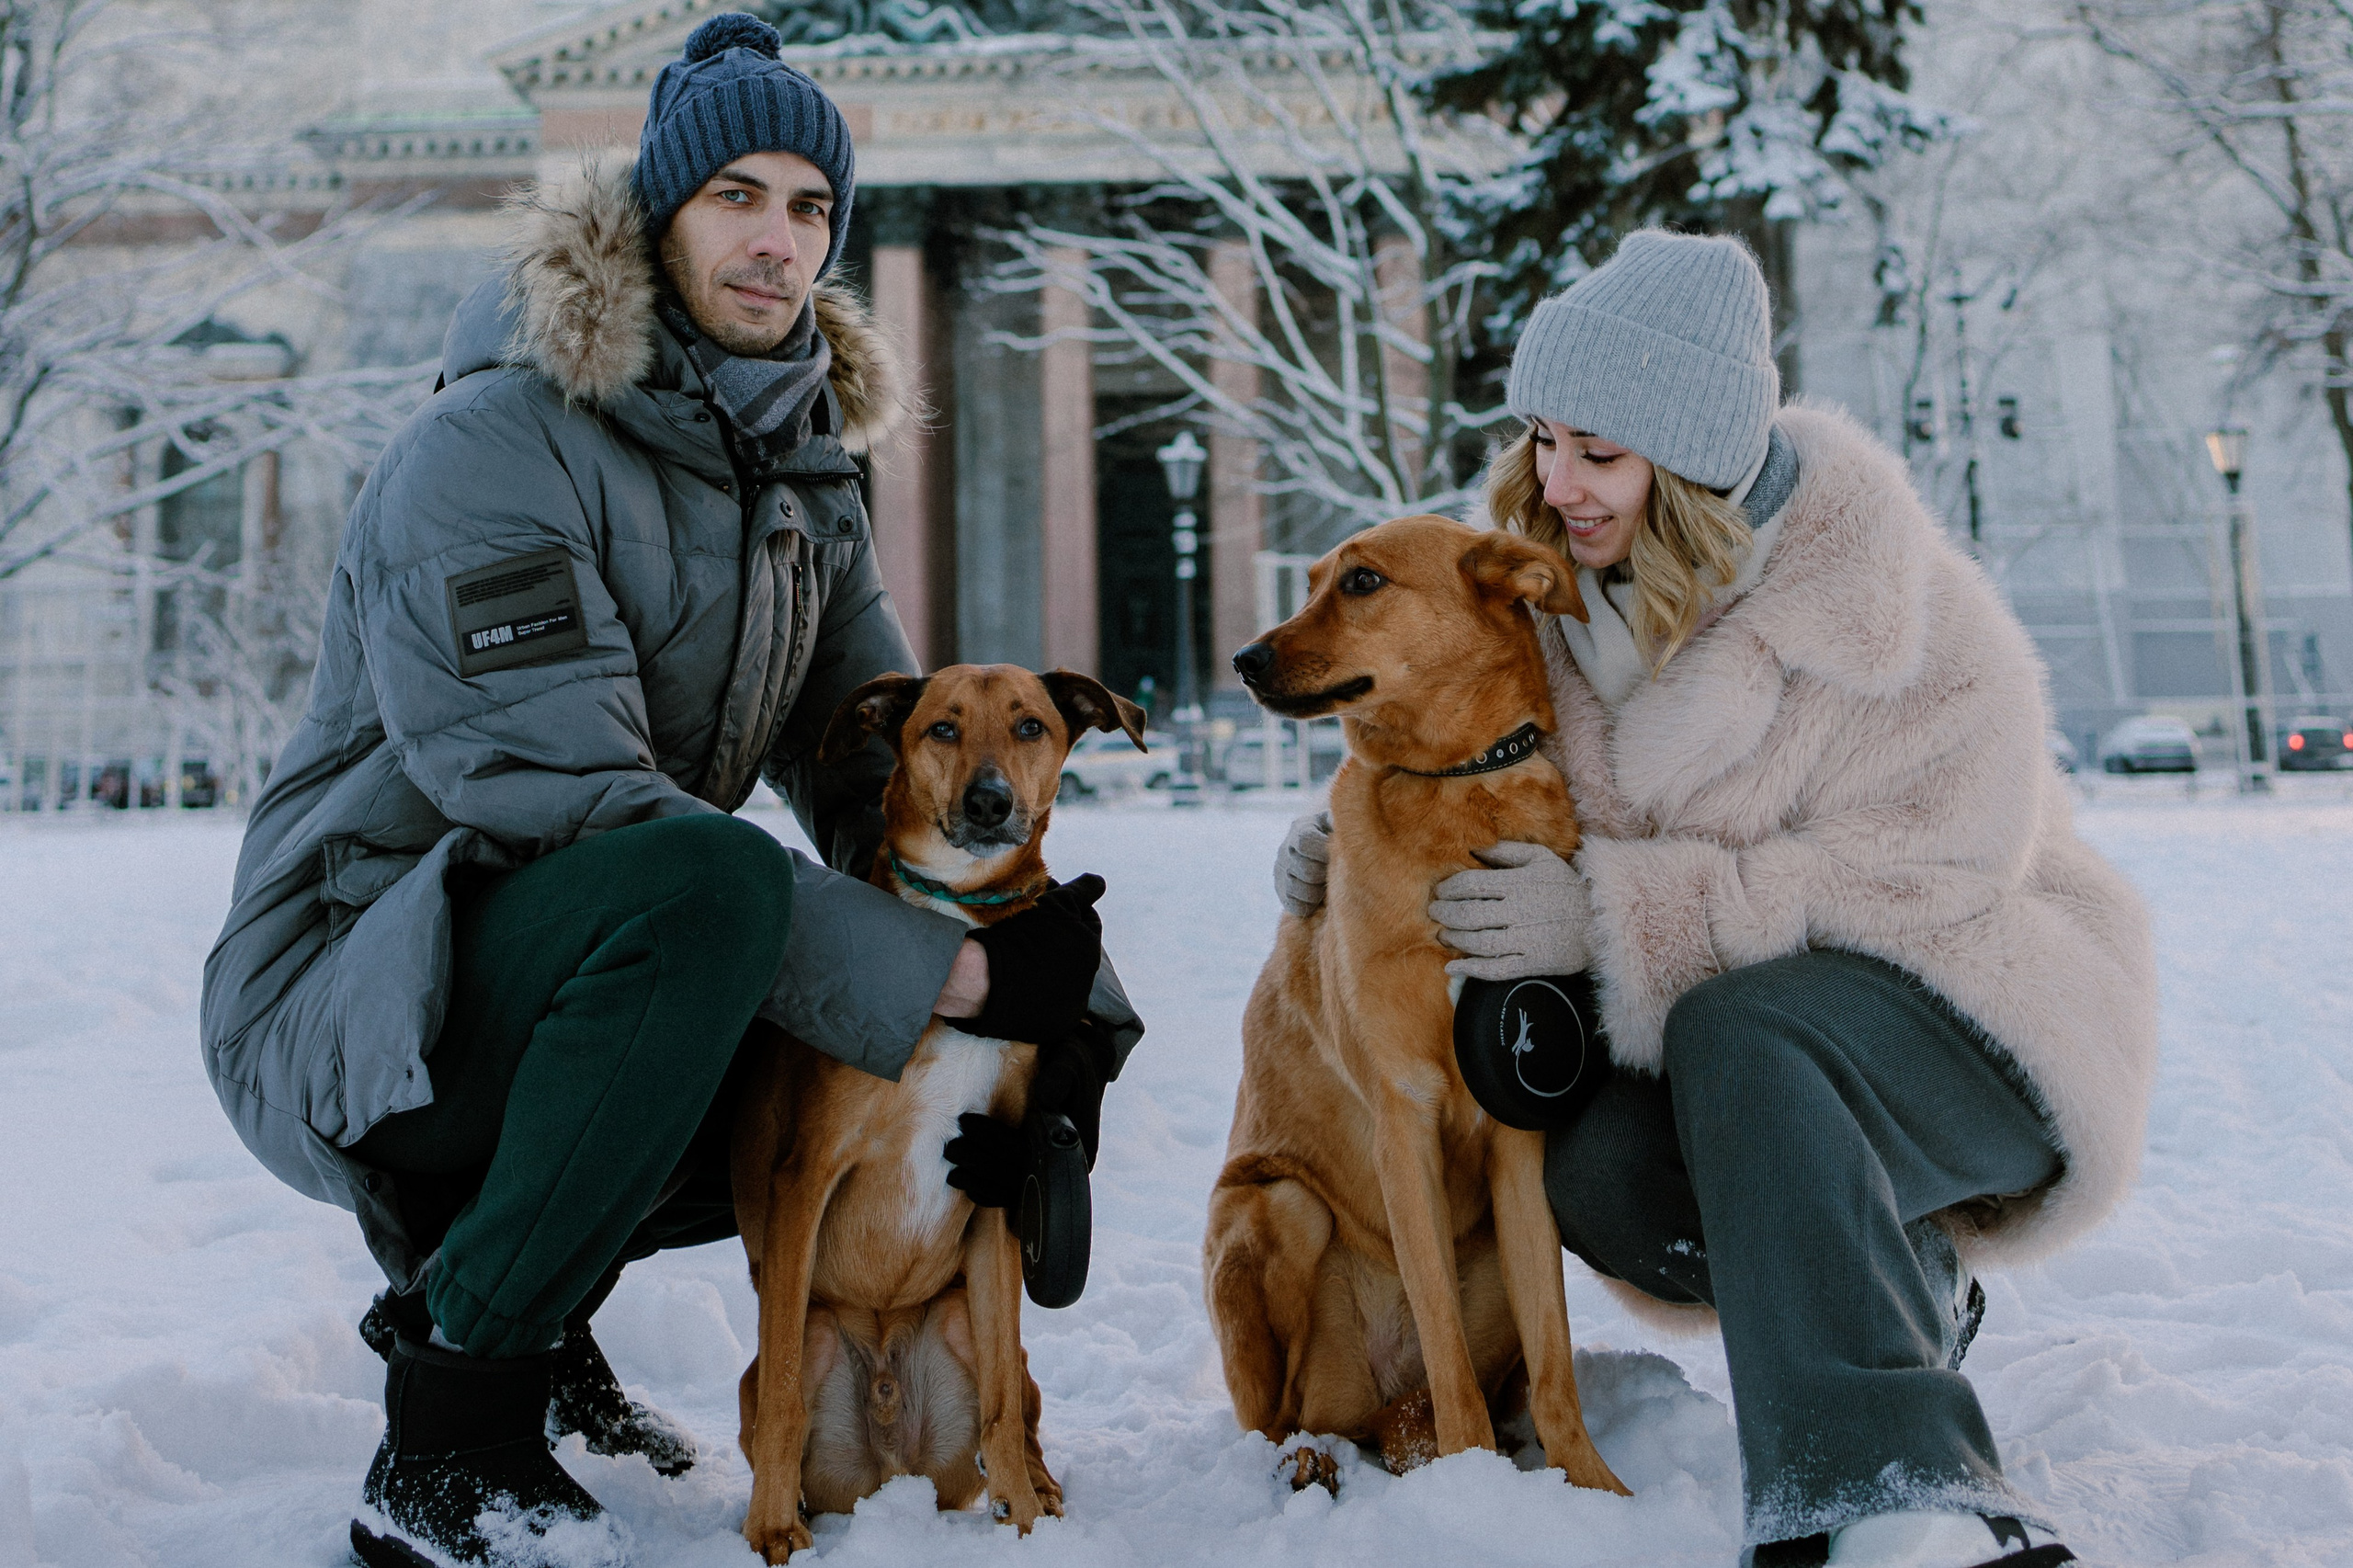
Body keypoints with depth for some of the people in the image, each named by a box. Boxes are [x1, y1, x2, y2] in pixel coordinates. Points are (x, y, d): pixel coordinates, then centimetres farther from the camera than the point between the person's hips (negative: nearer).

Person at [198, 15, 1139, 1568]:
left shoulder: (805, 476, 7)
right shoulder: (493, 448, -18)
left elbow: (883, 779, 4)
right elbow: (566, 795, -29)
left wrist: (1063, 992, -15)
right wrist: (963, 975, -32)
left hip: (585, 964, 8)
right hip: (351, 995, -8)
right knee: (707, 879, -34)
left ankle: (483, 1251, 15)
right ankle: (446, 1444, -22)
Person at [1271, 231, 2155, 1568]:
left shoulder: (1894, 607, -18)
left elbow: (1928, 877, -23)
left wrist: (1617, 913, -27)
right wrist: (1368, 852, -7)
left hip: (1970, 1004, -5)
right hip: (1738, 1029, 5)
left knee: (1734, 1029, -37)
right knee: (1596, 1175, -27)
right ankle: (1899, 1289, 2)